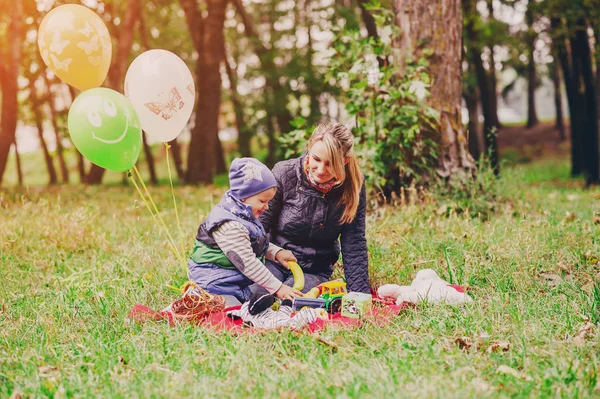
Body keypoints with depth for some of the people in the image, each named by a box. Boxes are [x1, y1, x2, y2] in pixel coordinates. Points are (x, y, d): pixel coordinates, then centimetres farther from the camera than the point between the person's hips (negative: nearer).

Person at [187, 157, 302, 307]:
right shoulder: (230, 227, -23)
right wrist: (277, 287, -20)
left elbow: (257, 244, 28)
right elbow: (248, 264, -23)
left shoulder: (244, 217, 11)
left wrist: (276, 252, 8)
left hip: (239, 285, 11)